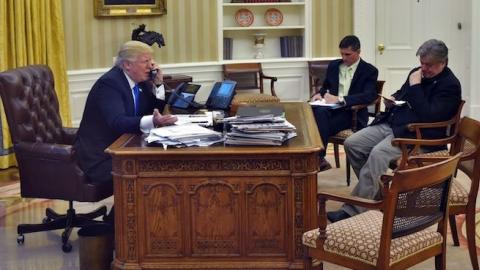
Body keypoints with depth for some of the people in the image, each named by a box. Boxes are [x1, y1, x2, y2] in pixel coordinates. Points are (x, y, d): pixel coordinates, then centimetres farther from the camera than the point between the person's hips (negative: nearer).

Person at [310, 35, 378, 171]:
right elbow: (325, 87, 27)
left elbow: (369, 96, -16)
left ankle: (318, 159, -22)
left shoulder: (369, 71, -1)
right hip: (332, 108, 5)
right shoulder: (334, 65, 16)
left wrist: (340, 99, -26)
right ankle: (318, 159, -30)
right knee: (318, 111, -32)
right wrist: (319, 94, 0)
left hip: (352, 112, -5)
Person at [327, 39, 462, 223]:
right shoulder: (417, 73, 15)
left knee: (378, 154, -33)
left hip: (416, 134, -9)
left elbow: (429, 116, -21)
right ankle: (375, 190, 4)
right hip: (390, 124, 9)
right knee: (351, 144, -8)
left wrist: (415, 86, -17)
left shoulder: (450, 85, -8)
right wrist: (392, 100, 9)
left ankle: (352, 211, -30)